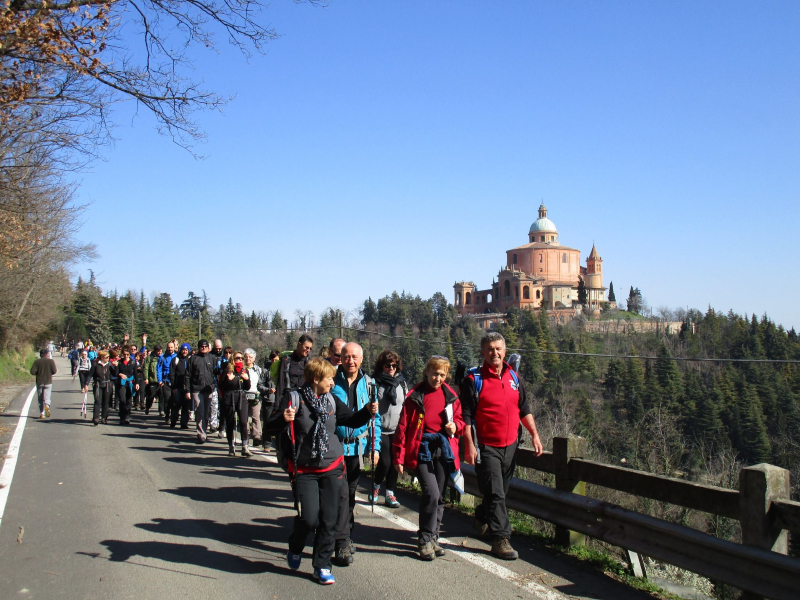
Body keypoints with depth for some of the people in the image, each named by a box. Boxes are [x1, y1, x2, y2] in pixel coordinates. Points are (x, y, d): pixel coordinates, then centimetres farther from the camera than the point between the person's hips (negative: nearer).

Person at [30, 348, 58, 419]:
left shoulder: (37, 361, -1)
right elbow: (54, 371, -9)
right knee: (47, 397, 1)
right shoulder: (51, 361, -3)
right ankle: (47, 406, -31)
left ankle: (41, 414, 7)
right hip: (48, 382, -1)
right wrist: (53, 371, 14)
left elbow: (32, 372, -9)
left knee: (40, 399, 9)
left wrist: (38, 373, 10)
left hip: (39, 382, 1)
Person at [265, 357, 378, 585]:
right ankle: (295, 550, 25)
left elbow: (352, 420, 16)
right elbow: (270, 428, -10)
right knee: (309, 518, -8)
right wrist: (283, 419, -32)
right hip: (304, 470, -4)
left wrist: (367, 412, -3)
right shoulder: (294, 398, -8)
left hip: (332, 468, 4)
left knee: (329, 520, 3)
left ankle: (322, 566, 18)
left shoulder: (332, 401, 7)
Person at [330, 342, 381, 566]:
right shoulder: (332, 381, -4)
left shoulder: (368, 383, 5)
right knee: (341, 493, -10)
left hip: (358, 447, 4)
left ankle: (346, 534, 30)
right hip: (335, 446, -3)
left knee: (351, 493, 15)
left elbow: (375, 417, 11)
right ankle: (342, 543, -6)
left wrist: (374, 447, 4)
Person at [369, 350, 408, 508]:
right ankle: (376, 486, 18)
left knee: (395, 462, 5)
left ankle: (390, 493, 18)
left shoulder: (401, 382, 9)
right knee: (385, 462, -9)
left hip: (398, 430, 4)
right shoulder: (375, 382, -5)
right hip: (381, 429, -4)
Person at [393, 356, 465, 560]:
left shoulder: (451, 396, 7)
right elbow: (403, 427, -3)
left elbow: (460, 420, 19)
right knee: (431, 493, -16)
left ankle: (432, 538, 23)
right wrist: (399, 457, -6)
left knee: (439, 496, 9)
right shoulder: (415, 396, -4)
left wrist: (455, 426, -6)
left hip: (444, 449, 4)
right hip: (421, 449, -4)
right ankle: (425, 540, -3)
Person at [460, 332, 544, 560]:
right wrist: (469, 445, -16)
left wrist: (534, 434, 9)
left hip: (510, 445, 6)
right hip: (486, 447, -6)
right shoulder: (474, 379, -8)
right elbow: (466, 415, -10)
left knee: (500, 490, 18)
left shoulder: (513, 377, 9)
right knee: (495, 493, -7)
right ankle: (500, 539, 0)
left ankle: (481, 518, 43)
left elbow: (524, 409, 17)